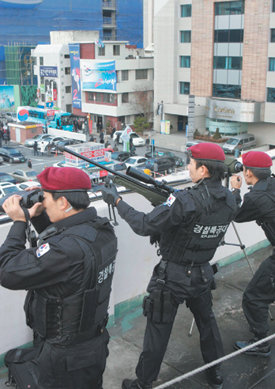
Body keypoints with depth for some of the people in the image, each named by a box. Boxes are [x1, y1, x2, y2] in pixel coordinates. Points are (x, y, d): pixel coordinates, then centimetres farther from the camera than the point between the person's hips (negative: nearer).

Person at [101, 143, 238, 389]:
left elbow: (144, 226, -24)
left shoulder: (186, 201, -29)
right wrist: (164, 229, 6)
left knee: (158, 330, 9)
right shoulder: (229, 201, -6)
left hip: (173, 276, -6)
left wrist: (117, 201, -14)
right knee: (207, 321, 26)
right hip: (203, 273, 6)